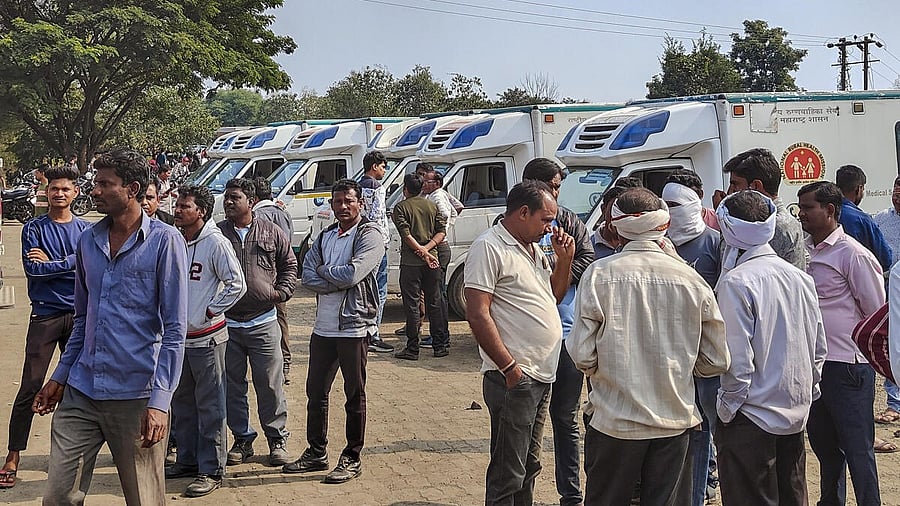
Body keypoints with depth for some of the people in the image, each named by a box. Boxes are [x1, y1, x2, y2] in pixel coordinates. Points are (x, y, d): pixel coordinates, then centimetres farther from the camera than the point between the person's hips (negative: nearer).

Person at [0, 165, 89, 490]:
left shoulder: (85, 230, 6)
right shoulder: (34, 229, 1)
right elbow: (32, 268, -12)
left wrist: (51, 263, -11)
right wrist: (71, 263, -10)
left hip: (79, 314, 3)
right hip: (45, 314, -2)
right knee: (30, 387, -5)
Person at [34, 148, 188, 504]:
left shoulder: (165, 241, -7)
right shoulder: (89, 241, 10)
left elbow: (175, 328, -10)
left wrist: (160, 400, -16)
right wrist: (60, 376, 15)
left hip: (136, 395, -5)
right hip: (80, 392, 5)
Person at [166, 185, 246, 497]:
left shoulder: (215, 242, -13)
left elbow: (236, 284, -15)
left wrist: (209, 312, -14)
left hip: (206, 338, -7)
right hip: (178, 336, 7)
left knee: (209, 406, -1)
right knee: (181, 403, 16)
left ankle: (211, 470, 5)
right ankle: (187, 460, 29)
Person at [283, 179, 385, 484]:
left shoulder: (370, 236, -6)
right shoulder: (325, 237, 14)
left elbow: (353, 273, -20)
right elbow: (307, 277, 2)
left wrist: (324, 270, -4)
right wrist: (339, 281, -12)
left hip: (354, 327, -6)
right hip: (323, 326, 7)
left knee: (355, 395, 4)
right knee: (316, 391, 13)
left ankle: (352, 459, 14)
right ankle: (316, 453, 26)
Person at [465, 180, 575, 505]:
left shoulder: (533, 249, 15)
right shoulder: (489, 247, -13)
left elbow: (555, 296, 26)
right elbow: (477, 314, -19)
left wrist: (565, 259, 9)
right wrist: (510, 368, -20)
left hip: (542, 377, 9)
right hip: (515, 379, -9)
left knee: (528, 468, 19)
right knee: (507, 476, -2)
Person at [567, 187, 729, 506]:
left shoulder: (599, 274, -10)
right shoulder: (691, 279, -4)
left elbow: (583, 357, -12)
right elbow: (716, 362, 3)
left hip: (615, 421, -2)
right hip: (675, 420, 2)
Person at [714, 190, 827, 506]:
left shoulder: (736, 282, -17)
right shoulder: (801, 278, 4)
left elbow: (738, 360, -20)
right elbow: (819, 348, 10)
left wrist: (727, 407, -9)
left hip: (752, 417, -7)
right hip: (796, 414, 7)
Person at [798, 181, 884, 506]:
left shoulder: (853, 255, -11)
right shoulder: (803, 251, 8)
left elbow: (878, 315, -8)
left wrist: (855, 346, 1)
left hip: (846, 366, -7)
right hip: (811, 364, 7)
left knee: (857, 448, 0)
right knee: (822, 443, 19)